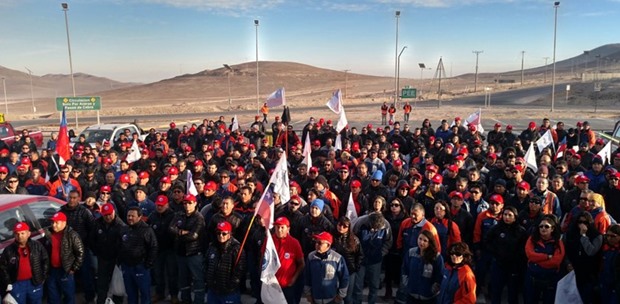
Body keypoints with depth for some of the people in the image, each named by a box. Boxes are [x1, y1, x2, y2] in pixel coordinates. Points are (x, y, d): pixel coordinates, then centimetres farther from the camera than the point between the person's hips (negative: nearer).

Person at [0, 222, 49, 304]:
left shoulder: (37, 246, -6)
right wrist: (8, 283, -3)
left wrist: (43, 277, 2)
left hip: (35, 282, 1)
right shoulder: (9, 250, -8)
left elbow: (45, 260, 3)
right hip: (17, 284, 0)